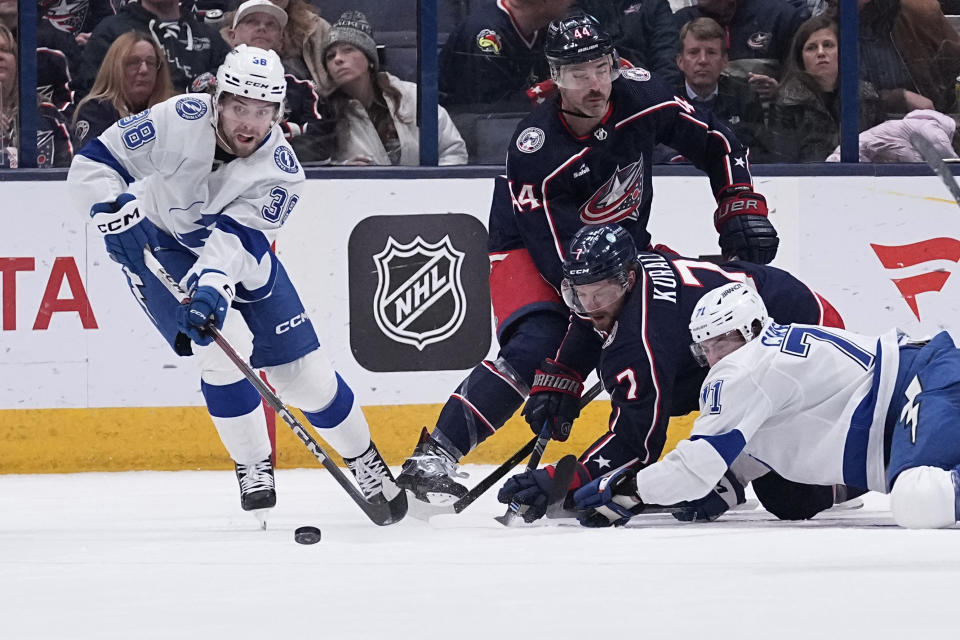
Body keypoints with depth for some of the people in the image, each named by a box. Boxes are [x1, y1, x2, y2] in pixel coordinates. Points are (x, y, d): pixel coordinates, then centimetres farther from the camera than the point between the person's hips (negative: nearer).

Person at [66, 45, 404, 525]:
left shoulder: (281, 170, -24)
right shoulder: (179, 122, -28)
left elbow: (235, 238, -35)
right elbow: (94, 162, -20)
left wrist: (212, 285, -53)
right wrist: (114, 210, -37)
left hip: (240, 254, 2)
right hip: (160, 245, -2)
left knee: (302, 368, 1)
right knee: (224, 342, -25)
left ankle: (365, 462, 24)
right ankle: (252, 467, -6)